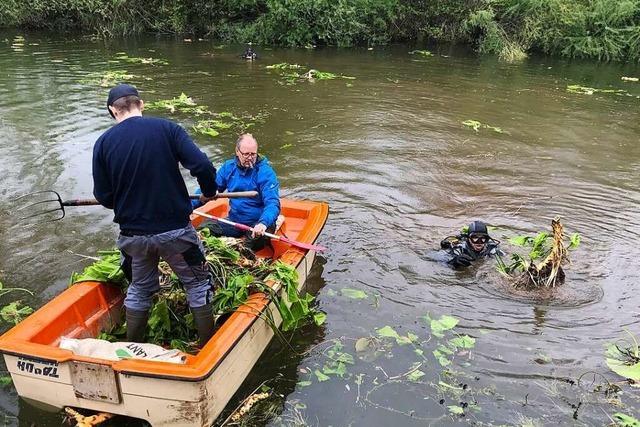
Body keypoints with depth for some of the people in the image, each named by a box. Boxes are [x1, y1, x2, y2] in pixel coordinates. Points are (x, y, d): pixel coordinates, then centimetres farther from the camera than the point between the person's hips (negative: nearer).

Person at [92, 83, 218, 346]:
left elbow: (103, 197, 0)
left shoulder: (103, 143, -2)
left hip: (132, 234, 3)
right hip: (175, 230, -2)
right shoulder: (166, 128, -8)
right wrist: (209, 193, 3)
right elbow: (202, 166, -17)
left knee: (139, 289, 24)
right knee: (197, 284, 16)